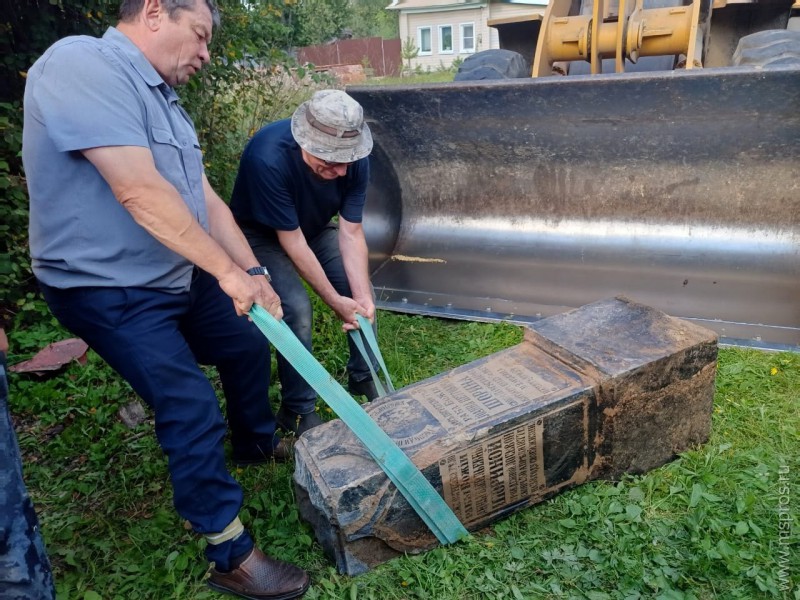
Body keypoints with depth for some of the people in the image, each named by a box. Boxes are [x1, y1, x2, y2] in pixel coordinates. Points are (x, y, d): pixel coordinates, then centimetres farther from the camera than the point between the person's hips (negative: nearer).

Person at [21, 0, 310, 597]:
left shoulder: (163, 100, 9)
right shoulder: (81, 64, -20)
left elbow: (205, 198, 5)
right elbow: (140, 194, -29)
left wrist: (253, 273, -3)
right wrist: (229, 270, -24)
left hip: (181, 277, 10)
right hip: (108, 291, -9)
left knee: (248, 346, 19)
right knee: (193, 408, -11)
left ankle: (257, 442, 45)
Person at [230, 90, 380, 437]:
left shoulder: (354, 159, -24)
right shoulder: (268, 158, -39)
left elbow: (351, 232, -18)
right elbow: (291, 240, -31)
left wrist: (362, 297, -27)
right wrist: (335, 301, -26)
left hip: (315, 228, 5)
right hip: (263, 234, -5)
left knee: (360, 291, -6)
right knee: (296, 308, -24)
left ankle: (362, 378, 18)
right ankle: (297, 411, -5)